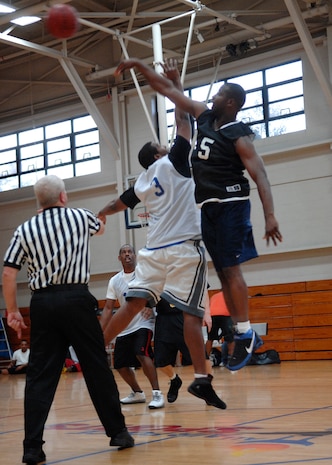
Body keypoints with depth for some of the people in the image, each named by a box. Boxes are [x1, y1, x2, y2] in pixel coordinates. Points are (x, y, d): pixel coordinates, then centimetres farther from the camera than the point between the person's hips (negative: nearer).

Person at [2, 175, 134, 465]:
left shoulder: (25, 229, 7)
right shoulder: (80, 217, 6)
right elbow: (100, 228, 30)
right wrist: (96, 221, 53)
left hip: (42, 304, 2)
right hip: (76, 299, -1)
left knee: (40, 375, 4)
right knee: (97, 368, 7)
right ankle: (118, 432, 17)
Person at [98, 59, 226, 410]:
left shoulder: (141, 183, 16)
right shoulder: (172, 163, 1)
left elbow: (116, 205, 32)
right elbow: (183, 121, 1)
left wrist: (98, 217, 52)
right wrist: (175, 83, 9)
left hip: (155, 250, 6)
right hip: (185, 249, -6)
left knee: (133, 303, 10)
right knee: (191, 312, -9)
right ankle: (201, 379, -13)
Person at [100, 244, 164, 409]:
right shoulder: (114, 281, 7)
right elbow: (108, 308, 10)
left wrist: (151, 305, -32)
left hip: (143, 323, -6)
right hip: (124, 327, 6)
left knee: (142, 354, -29)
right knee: (120, 365, 8)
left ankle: (157, 393, -24)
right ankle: (137, 393, 31)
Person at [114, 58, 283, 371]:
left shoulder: (239, 136, -12)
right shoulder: (205, 116, 9)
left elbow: (260, 176, -20)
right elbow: (168, 90, 13)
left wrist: (270, 215, -31)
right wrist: (139, 65, 10)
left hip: (230, 204, -8)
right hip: (207, 207, 8)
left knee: (231, 268, -12)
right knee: (223, 272, 6)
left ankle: (245, 335, -8)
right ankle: (243, 334, 9)